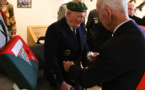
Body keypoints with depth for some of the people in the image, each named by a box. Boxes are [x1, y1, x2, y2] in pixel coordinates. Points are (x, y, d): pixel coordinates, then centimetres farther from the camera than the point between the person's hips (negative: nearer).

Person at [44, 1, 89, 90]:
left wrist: (86, 66, -4)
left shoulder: (80, 27, -1)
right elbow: (51, 58, -21)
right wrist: (61, 83, -20)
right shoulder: (54, 29, -20)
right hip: (59, 77, -5)